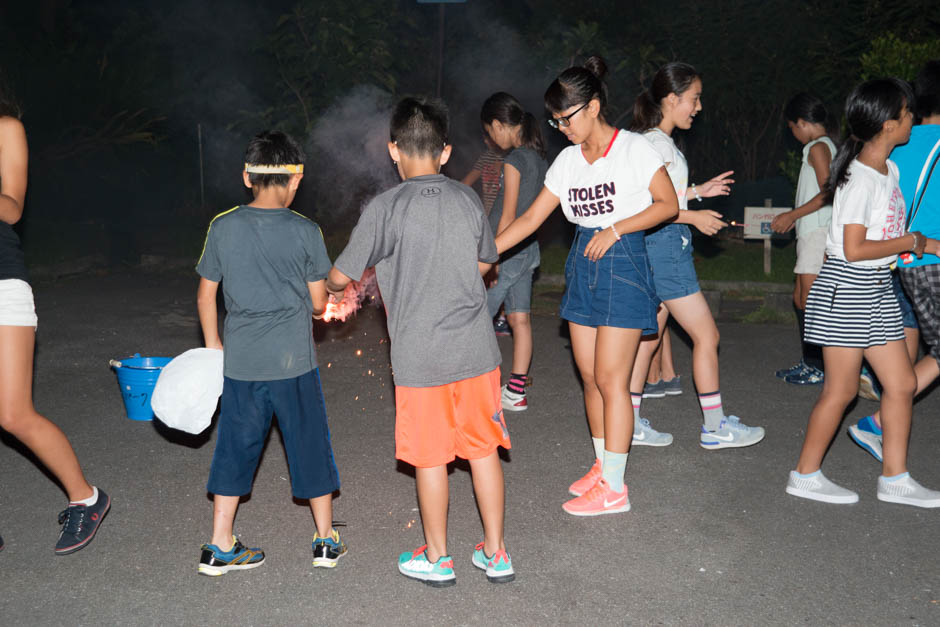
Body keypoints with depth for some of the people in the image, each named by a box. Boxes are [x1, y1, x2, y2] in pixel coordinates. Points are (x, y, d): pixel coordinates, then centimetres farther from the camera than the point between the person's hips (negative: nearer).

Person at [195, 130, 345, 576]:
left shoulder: (223, 227, -1)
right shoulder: (305, 232, -8)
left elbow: (206, 295, 5)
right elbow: (319, 303, -3)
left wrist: (212, 344, 18)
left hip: (240, 360, 3)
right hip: (294, 361, -2)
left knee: (235, 449, 14)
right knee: (309, 445, 11)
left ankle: (220, 548, 21)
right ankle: (326, 541, 23)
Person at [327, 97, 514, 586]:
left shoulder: (385, 209, -12)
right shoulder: (467, 199, 2)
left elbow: (340, 277, -6)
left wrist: (333, 290, 17)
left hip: (421, 357, -4)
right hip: (476, 349, 4)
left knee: (431, 458, 10)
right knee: (483, 449, 14)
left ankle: (437, 559, 27)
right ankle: (495, 554, 26)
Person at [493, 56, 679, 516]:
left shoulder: (634, 149, -6)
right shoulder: (567, 161, 10)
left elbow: (668, 204, -6)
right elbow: (531, 218, 10)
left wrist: (614, 229, -15)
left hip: (622, 263, -6)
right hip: (583, 265, 6)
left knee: (610, 379, -6)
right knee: (589, 376, 8)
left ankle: (614, 488, 3)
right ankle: (602, 466, 24)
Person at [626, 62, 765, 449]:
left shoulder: (659, 141, 16)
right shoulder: (657, 143, -15)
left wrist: (697, 191, 17)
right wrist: (694, 218, -16)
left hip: (660, 246, 10)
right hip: (664, 244, -10)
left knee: (649, 336, 11)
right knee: (706, 335, -1)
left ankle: (630, 423, 16)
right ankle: (715, 427, 10)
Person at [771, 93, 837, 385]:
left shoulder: (818, 148, -10)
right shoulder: (826, 146, 19)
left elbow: (828, 193, -19)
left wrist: (792, 215, -14)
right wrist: (793, 217, 22)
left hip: (818, 232, -10)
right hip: (811, 233, 10)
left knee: (810, 299, -8)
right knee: (800, 297, 13)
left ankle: (820, 367, -3)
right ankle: (810, 361, 20)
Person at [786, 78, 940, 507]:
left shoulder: (889, 170, 11)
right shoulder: (861, 177, -18)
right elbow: (854, 249, -22)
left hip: (877, 287, 9)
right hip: (847, 286, -9)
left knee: (901, 383, 10)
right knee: (842, 389, -1)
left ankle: (895, 478, 21)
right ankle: (805, 475, 14)